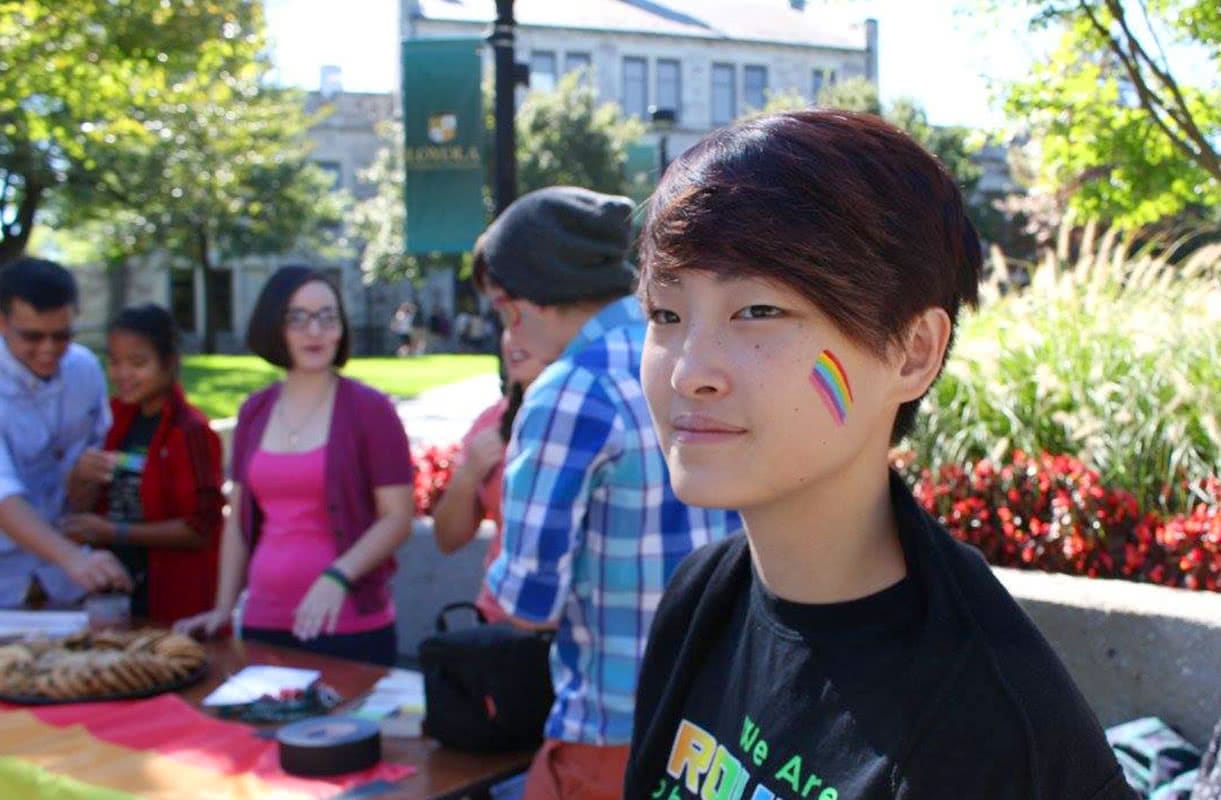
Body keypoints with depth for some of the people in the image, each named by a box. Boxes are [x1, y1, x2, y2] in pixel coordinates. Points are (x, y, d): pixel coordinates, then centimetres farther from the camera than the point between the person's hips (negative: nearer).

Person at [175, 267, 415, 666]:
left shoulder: (368, 408, -5)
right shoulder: (254, 412, 9)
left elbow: (398, 518, -9)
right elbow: (239, 518, 15)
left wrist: (338, 577, -21)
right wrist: (224, 607, 9)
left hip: (349, 627, -4)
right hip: (263, 625, 4)